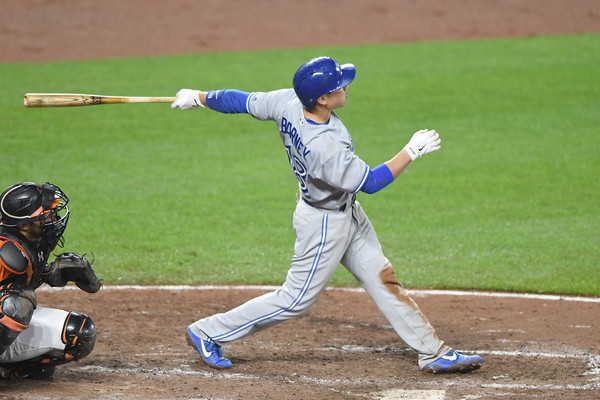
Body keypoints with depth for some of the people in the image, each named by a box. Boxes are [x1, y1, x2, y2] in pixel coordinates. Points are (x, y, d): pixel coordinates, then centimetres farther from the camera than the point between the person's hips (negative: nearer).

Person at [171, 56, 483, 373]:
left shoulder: (289, 102, -17)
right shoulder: (325, 147, -38)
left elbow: (245, 102, -2)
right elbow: (370, 182, -27)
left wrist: (199, 97, 13)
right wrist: (412, 151, -23)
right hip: (325, 224, -9)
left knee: (383, 281, 12)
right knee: (296, 300, 4)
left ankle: (434, 353, 19)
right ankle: (207, 333, 15)